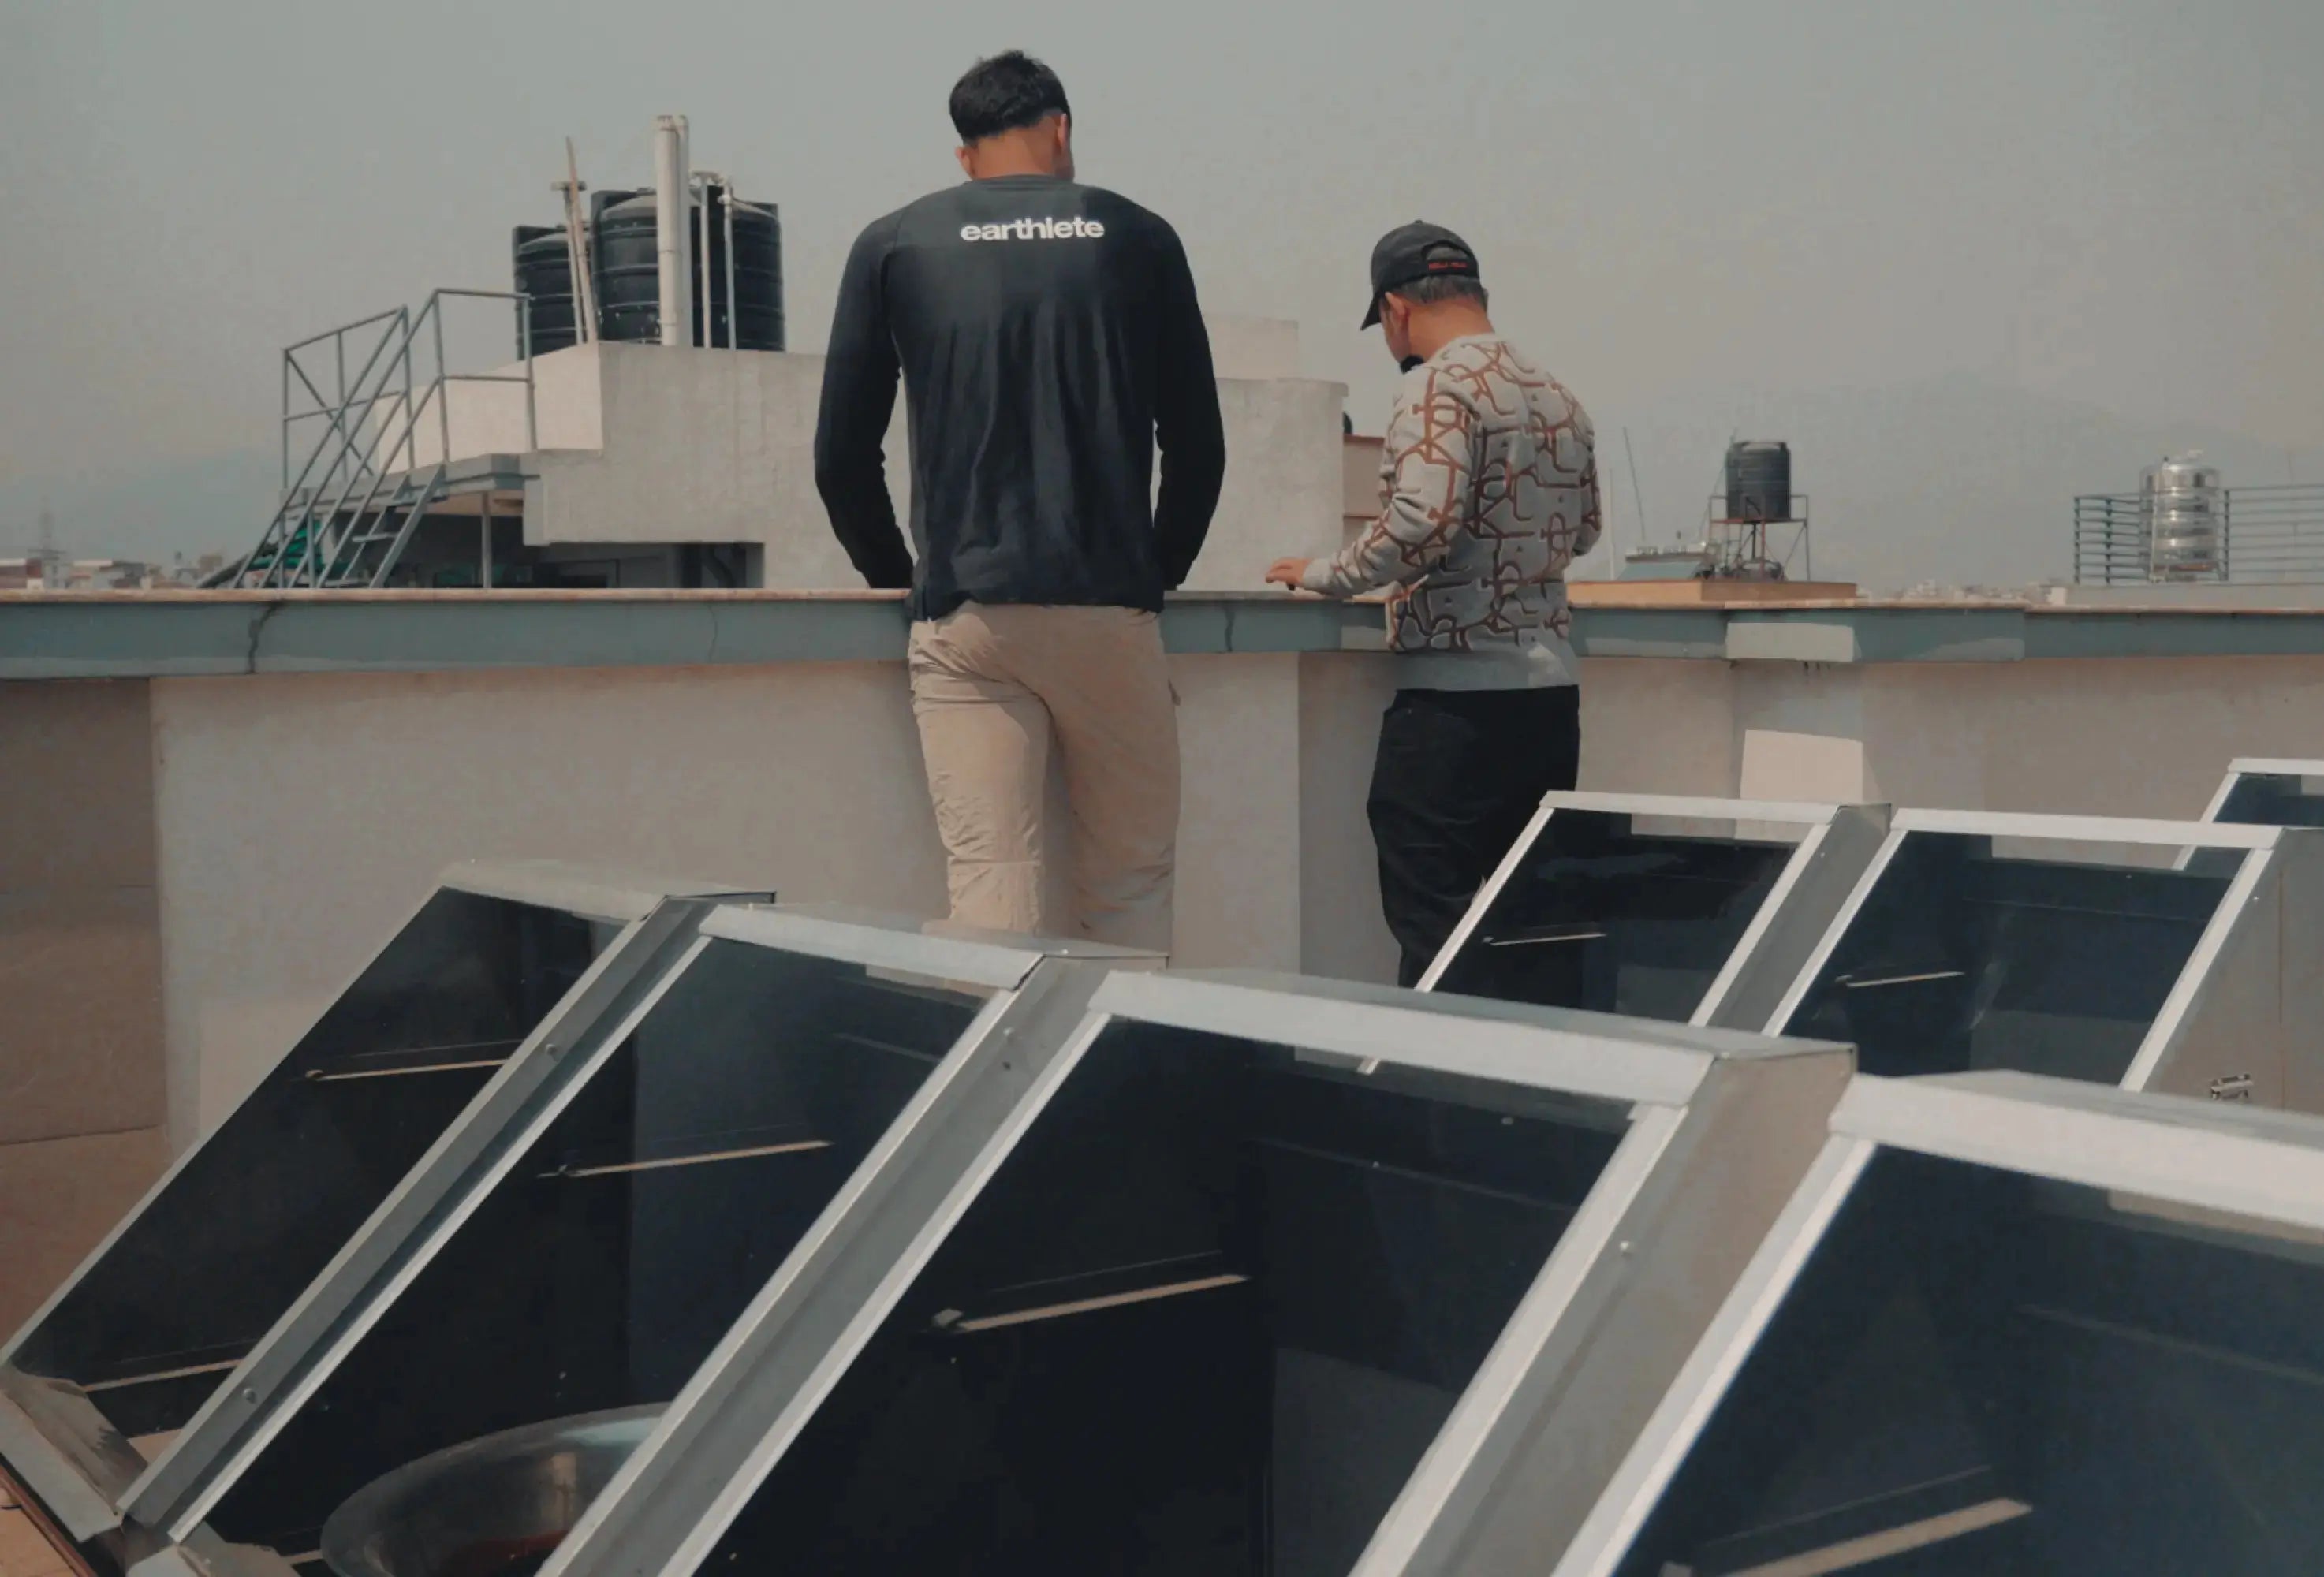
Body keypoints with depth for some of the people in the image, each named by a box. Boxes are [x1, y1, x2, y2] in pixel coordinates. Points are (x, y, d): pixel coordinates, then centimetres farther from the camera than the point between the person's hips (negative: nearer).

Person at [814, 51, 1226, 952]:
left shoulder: (894, 245, 9)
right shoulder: (1136, 238, 9)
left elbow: (843, 458, 8)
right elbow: (1198, 447, 10)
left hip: (964, 618, 0)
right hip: (1110, 609, 0)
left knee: (991, 893, -2)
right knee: (1130, 890, 8)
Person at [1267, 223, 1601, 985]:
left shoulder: (1438, 386, -10)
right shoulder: (1558, 395, 15)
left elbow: (1423, 521, -22)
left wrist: (1327, 574, -9)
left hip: (1456, 688, -8)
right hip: (1550, 685, 8)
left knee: (1432, 921, -3)